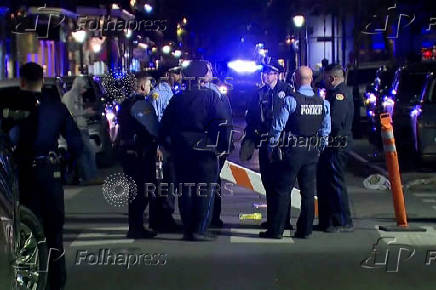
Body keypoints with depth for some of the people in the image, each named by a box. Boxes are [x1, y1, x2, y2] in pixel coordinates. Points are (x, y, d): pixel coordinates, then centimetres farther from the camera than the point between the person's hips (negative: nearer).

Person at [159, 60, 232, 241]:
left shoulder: (176, 99, 6)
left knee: (185, 190, 10)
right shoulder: (211, 96, -6)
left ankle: (187, 230, 13)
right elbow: (222, 124, -13)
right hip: (206, 150, -4)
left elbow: (164, 127, 7)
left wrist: (170, 147, 16)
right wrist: (223, 146, -4)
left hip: (181, 151, 4)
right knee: (205, 190, 2)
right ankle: (200, 230, -2)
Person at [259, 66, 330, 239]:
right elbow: (325, 130, 9)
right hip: (312, 153, 5)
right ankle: (305, 230, 15)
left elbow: (277, 126, -11)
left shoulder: (290, 100, -12)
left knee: (282, 190, 2)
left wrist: (271, 148, 0)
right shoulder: (323, 103, 4)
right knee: (308, 191, 10)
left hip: (292, 152, -5)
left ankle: (276, 230, 4)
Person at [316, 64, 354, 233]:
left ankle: (343, 222, 3)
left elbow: (334, 122, -24)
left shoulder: (340, 94, -15)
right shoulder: (335, 93, 17)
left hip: (336, 146, -10)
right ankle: (327, 221, 22)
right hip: (331, 145, 10)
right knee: (324, 183, 14)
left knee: (335, 183, -5)